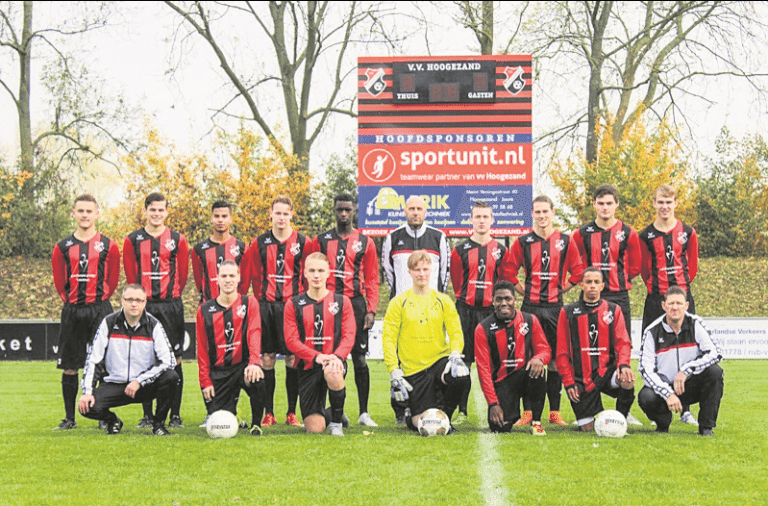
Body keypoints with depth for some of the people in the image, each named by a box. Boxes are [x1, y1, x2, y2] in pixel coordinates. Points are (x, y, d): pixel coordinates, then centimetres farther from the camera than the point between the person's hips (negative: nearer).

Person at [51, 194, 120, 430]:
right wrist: (70, 299, 8)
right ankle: (69, 418, 11)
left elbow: (113, 279, 9)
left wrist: (101, 298, 5)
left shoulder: (108, 246, 4)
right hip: (72, 312, 2)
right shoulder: (63, 247, 7)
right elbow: (59, 280, 14)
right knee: (69, 367, 3)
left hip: (100, 310, -2)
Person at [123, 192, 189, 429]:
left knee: (174, 359, -2)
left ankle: (175, 415, 4)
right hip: (143, 305, 1)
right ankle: (147, 415, 9)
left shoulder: (177, 239, 5)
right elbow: (130, 275, 10)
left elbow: (183, 274, 9)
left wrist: (172, 294, 6)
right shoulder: (133, 240, 7)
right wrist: (141, 296, 6)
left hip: (171, 305, -1)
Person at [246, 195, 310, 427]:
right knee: (267, 358, 1)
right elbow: (255, 277, 12)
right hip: (266, 306, 1)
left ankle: (292, 413, 5)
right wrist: (262, 302, 5)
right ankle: (268, 413, 7)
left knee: (293, 358, -1)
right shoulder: (260, 243, 8)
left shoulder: (303, 242, 4)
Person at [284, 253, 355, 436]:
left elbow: (349, 335, -1)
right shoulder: (294, 305, 5)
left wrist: (337, 356, -22)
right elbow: (291, 340, -3)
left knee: (332, 373, -40)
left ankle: (337, 421, -14)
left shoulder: (342, 302, 7)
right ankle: (323, 413, 33)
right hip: (307, 366, 1)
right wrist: (316, 356, -18)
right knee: (314, 428, -8)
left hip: (334, 363, 0)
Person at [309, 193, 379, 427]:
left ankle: (363, 412, 6)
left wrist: (371, 310, -3)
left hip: (355, 304, 0)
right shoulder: (321, 241, 10)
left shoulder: (365, 243, 8)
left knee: (360, 360, 0)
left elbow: (372, 280, 7)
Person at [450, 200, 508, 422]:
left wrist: (497, 302, 4)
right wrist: (467, 298, 5)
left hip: (491, 311, 0)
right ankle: (461, 411, 2)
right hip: (466, 310, 0)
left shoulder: (500, 250, 8)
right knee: (463, 361, -2)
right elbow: (457, 281, 10)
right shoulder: (460, 250, 6)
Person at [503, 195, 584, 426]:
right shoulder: (523, 242, 5)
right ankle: (527, 412, 2)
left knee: (555, 360, 2)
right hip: (530, 307, 0)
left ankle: (554, 412, 8)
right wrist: (524, 291, 4)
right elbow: (508, 270, 9)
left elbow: (578, 271, 11)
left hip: (555, 306, 0)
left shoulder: (565, 241, 6)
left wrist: (561, 288, 4)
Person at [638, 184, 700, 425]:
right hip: (656, 299, -1)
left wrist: (682, 287, 5)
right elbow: (645, 269, 8)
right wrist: (655, 288, -1)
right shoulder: (646, 235, 4)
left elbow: (692, 265, 12)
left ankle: (685, 410, 7)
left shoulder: (687, 232, 6)